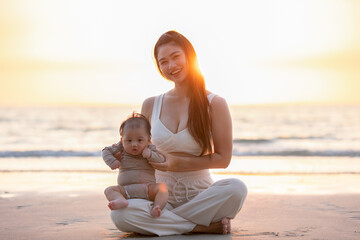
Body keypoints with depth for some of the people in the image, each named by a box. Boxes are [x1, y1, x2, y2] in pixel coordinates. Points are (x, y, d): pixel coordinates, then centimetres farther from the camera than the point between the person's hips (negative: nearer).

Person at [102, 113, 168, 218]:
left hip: (148, 189, -1)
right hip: (126, 190, 1)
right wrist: (111, 161, -2)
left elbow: (162, 159, -2)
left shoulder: (150, 149, 6)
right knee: (109, 190, -22)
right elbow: (106, 151, 16)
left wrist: (150, 155, -19)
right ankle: (121, 201, -52)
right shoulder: (121, 147, 10)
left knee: (162, 186, -27)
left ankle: (157, 208, -48)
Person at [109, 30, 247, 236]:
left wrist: (180, 163, -11)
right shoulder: (151, 106, 9)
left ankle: (162, 222, -19)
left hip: (200, 192, -2)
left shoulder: (214, 104, -1)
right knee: (120, 213, -31)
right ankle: (206, 227, -22)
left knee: (236, 188, -35)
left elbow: (223, 158, -1)